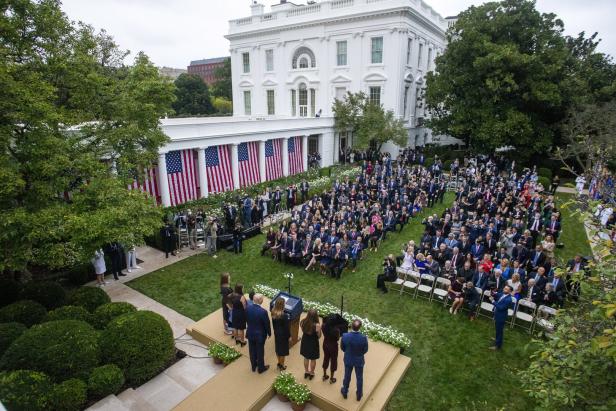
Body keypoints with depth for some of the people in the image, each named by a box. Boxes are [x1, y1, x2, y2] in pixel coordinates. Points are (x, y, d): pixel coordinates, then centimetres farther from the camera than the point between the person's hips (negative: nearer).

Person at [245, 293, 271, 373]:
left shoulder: (248, 309, -15)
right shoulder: (263, 312, -30)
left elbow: (247, 320, 1)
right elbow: (267, 324, -17)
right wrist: (269, 333, 1)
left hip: (250, 333, 5)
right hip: (260, 335, -5)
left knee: (252, 351, 22)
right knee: (260, 352, 15)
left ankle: (253, 366, 42)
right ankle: (261, 368, 33)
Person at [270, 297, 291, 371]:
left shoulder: (273, 313, -13)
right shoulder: (284, 315, -31)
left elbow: (273, 324, 2)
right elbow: (287, 327, -20)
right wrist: (289, 336, -7)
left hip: (276, 333, 6)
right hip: (283, 335, -6)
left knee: (278, 348, 24)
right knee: (283, 350, 15)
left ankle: (279, 363, 43)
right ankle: (282, 366, 31)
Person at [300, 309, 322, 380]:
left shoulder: (303, 322, -20)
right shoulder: (317, 325, -31)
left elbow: (303, 330, -1)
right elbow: (319, 336, -16)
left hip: (305, 342, 4)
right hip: (313, 343, -4)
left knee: (306, 358, 27)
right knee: (313, 359, 22)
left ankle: (306, 372, 46)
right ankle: (311, 373, 41)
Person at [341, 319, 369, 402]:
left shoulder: (345, 336, -28)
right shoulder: (364, 338, -31)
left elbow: (342, 348, -10)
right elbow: (365, 350, -13)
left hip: (348, 360, 1)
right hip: (359, 361, -1)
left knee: (347, 376, 25)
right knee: (359, 378, 23)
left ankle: (345, 392, 47)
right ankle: (359, 395, 43)